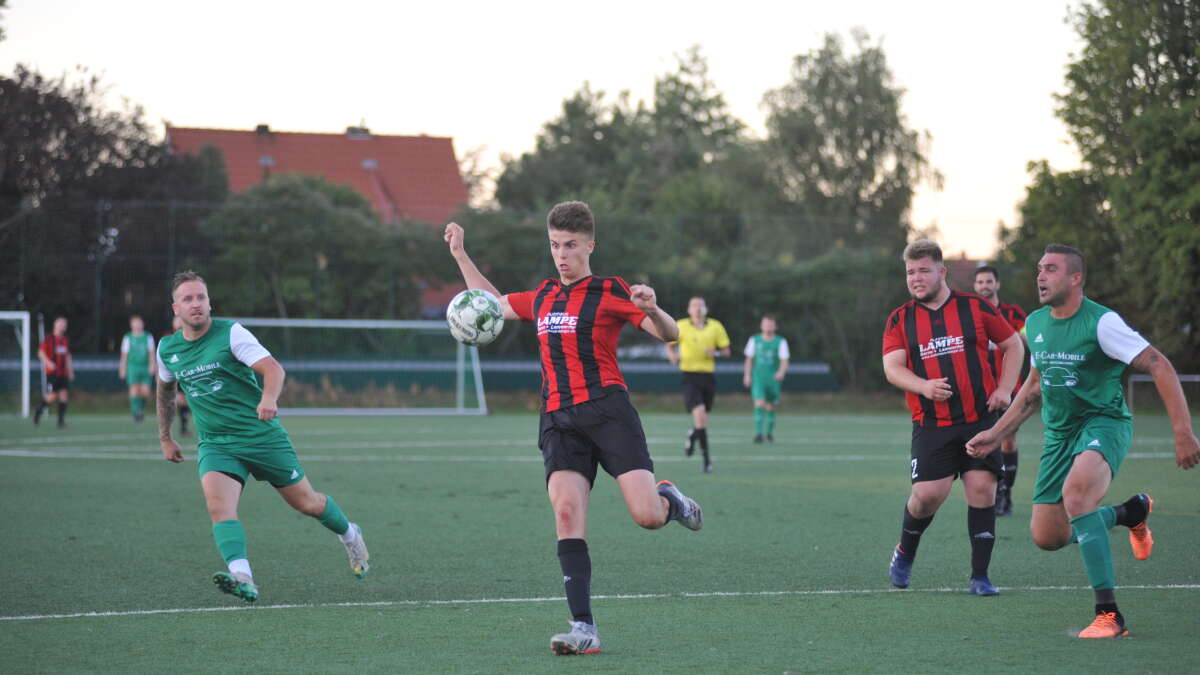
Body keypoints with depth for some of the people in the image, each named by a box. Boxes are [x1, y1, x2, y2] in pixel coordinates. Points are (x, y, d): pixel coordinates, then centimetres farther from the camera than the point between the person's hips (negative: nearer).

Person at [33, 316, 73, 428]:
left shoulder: (65, 340, 13)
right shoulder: (49, 339, -5)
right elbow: (41, 352, -8)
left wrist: (70, 371, 19)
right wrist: (48, 362, -24)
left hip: (63, 373, 5)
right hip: (52, 372, -5)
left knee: (64, 396, -4)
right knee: (52, 397, -9)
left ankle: (61, 421, 1)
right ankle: (38, 412, 16)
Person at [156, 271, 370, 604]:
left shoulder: (230, 333, -11)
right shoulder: (167, 348, 4)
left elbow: (272, 368, -22)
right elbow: (165, 391, 25)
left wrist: (269, 398, -42)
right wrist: (165, 438, 27)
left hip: (262, 435, -3)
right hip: (215, 444, 3)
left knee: (307, 503, 9)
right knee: (219, 507, -26)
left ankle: (350, 536, 39)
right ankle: (243, 578, -40)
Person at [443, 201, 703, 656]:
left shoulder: (609, 293, 2)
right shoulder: (542, 298, 20)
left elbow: (668, 333, -5)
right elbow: (492, 303, 39)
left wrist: (651, 308, -27)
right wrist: (460, 255, 35)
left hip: (606, 410, -4)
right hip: (558, 420, 4)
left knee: (646, 516, -17)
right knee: (566, 511, -17)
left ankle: (668, 500, 23)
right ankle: (583, 628, -19)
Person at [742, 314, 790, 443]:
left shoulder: (780, 341, -1)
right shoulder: (754, 340, 5)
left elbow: (785, 361, -7)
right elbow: (749, 359, 12)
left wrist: (782, 372, -27)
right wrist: (747, 375, 4)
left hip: (773, 380, 0)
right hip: (758, 379, 0)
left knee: (770, 407, 9)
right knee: (759, 404, -18)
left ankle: (769, 432, 29)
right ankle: (759, 433, -21)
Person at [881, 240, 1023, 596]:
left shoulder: (975, 307, 5)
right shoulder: (900, 320, 6)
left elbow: (1012, 345, 14)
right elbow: (892, 367, -3)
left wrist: (1004, 389, 1)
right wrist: (924, 387, -22)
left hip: (980, 419, 0)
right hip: (931, 425, 0)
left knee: (982, 488, -8)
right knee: (928, 493, -11)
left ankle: (980, 576, 0)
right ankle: (904, 553, 19)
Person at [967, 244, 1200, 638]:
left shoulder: (1101, 322, -16)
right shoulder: (1035, 324, 6)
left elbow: (1160, 367, -17)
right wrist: (996, 434, 19)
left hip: (1104, 422, -7)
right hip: (1059, 432, 7)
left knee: (1075, 491, -38)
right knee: (1047, 537, 3)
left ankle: (1109, 615, -32)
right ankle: (1130, 512, 34)